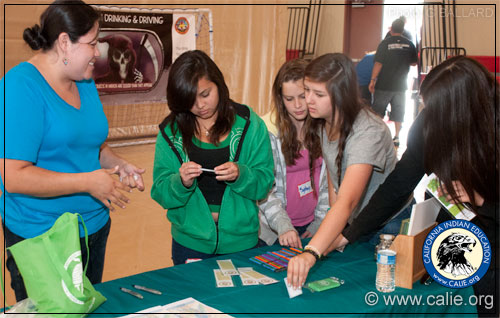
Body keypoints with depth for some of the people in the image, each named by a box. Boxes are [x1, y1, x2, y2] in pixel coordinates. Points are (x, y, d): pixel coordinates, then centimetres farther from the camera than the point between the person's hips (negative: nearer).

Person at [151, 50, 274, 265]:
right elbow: (160, 194, -5)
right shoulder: (170, 132, -4)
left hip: (241, 242, 0)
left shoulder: (249, 124, -5)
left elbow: (264, 185, -6)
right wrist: (181, 182, -25)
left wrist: (240, 175, -25)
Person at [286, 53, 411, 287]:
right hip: (354, 220, 6)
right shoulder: (323, 121, -9)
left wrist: (311, 253, -55)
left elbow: (347, 202, -45)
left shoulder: (368, 132, -33)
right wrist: (335, 226, -9)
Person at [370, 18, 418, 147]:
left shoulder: (385, 43, -10)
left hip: (384, 84, -3)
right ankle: (397, 136, 11)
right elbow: (414, 63, 9)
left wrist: (372, 80, -5)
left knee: (378, 111, 8)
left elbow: (378, 64, -11)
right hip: (401, 85, 3)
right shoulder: (409, 44, 0)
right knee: (398, 111, 10)